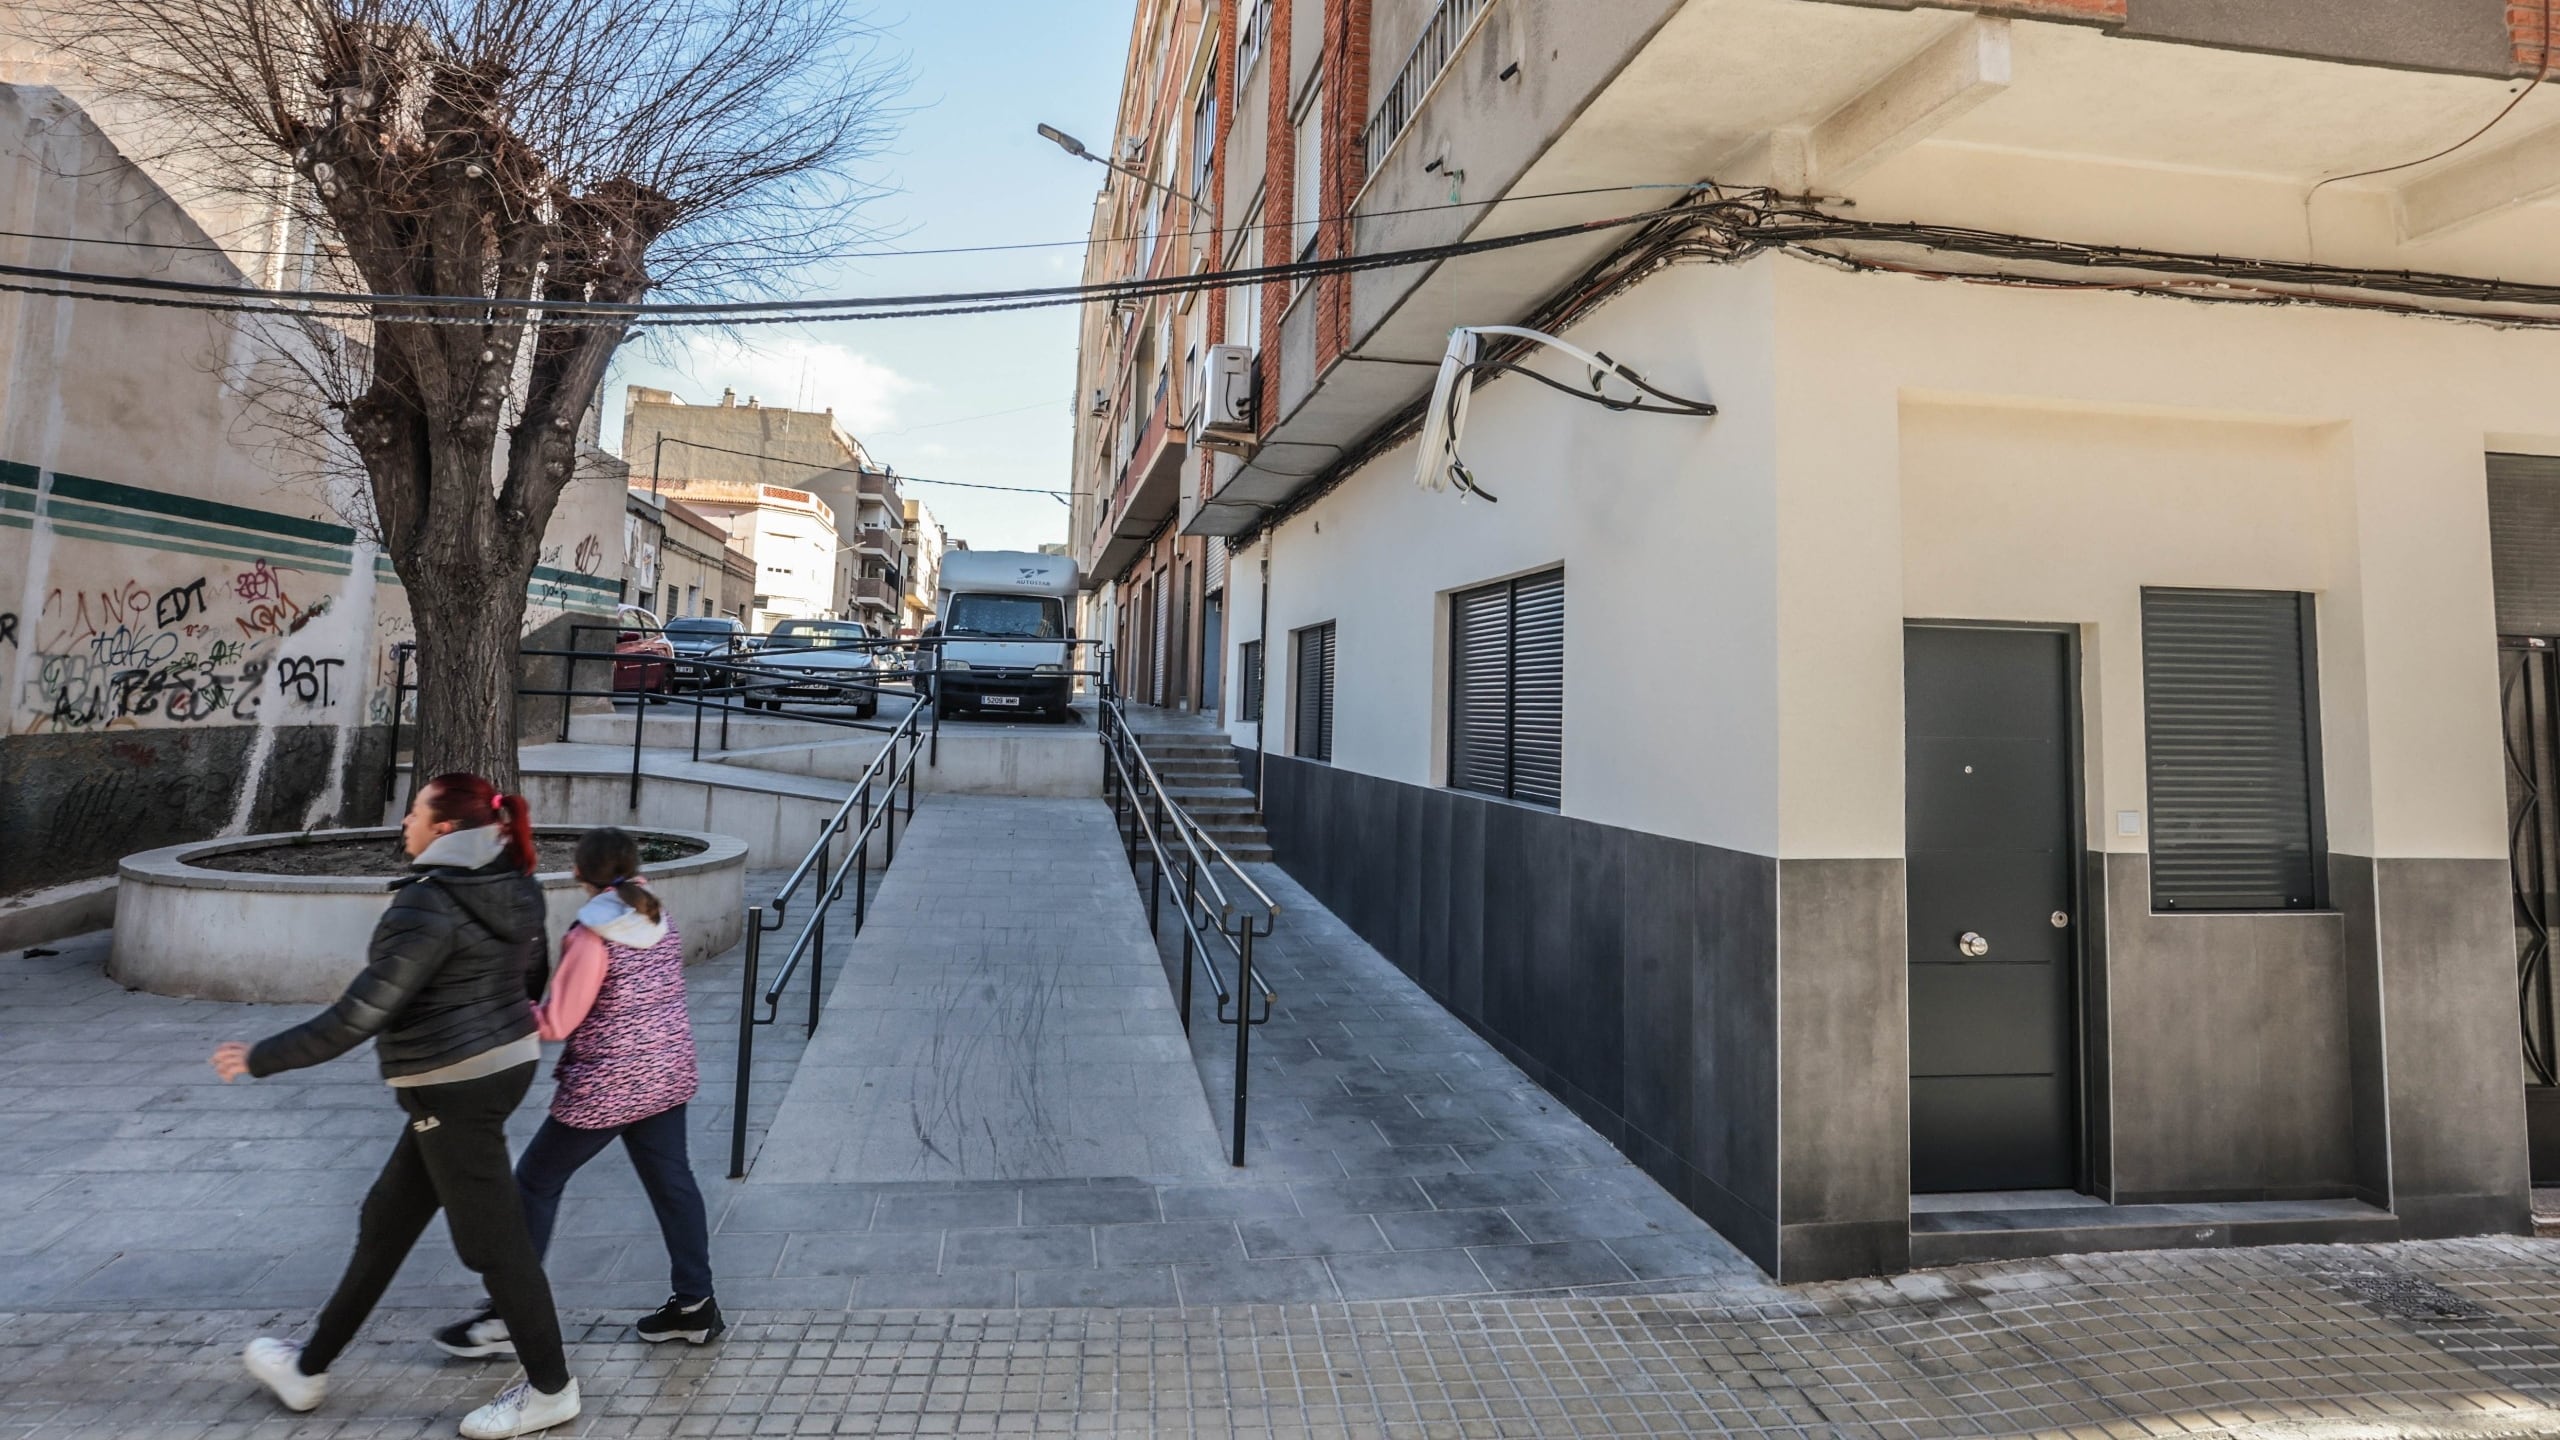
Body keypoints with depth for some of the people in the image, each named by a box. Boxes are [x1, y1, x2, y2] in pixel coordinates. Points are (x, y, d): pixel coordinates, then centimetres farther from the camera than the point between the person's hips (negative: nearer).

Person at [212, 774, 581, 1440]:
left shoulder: (427, 906, -22)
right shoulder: (513, 890, 4)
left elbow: (359, 1014, -20)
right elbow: (533, 974, 15)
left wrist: (262, 1058, -7)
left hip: (454, 1089, -9)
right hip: (504, 1065, 9)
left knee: (493, 1240, 3)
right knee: (386, 1223, 23)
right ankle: (311, 1366, 41)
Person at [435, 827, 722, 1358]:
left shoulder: (591, 935, -18)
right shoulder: (661, 921, 3)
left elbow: (556, 1022, -14)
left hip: (604, 1088, -7)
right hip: (667, 1075, 7)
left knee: (536, 1182, 12)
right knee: (672, 1181, 13)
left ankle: (508, 1318, 21)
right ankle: (695, 1304, 20)